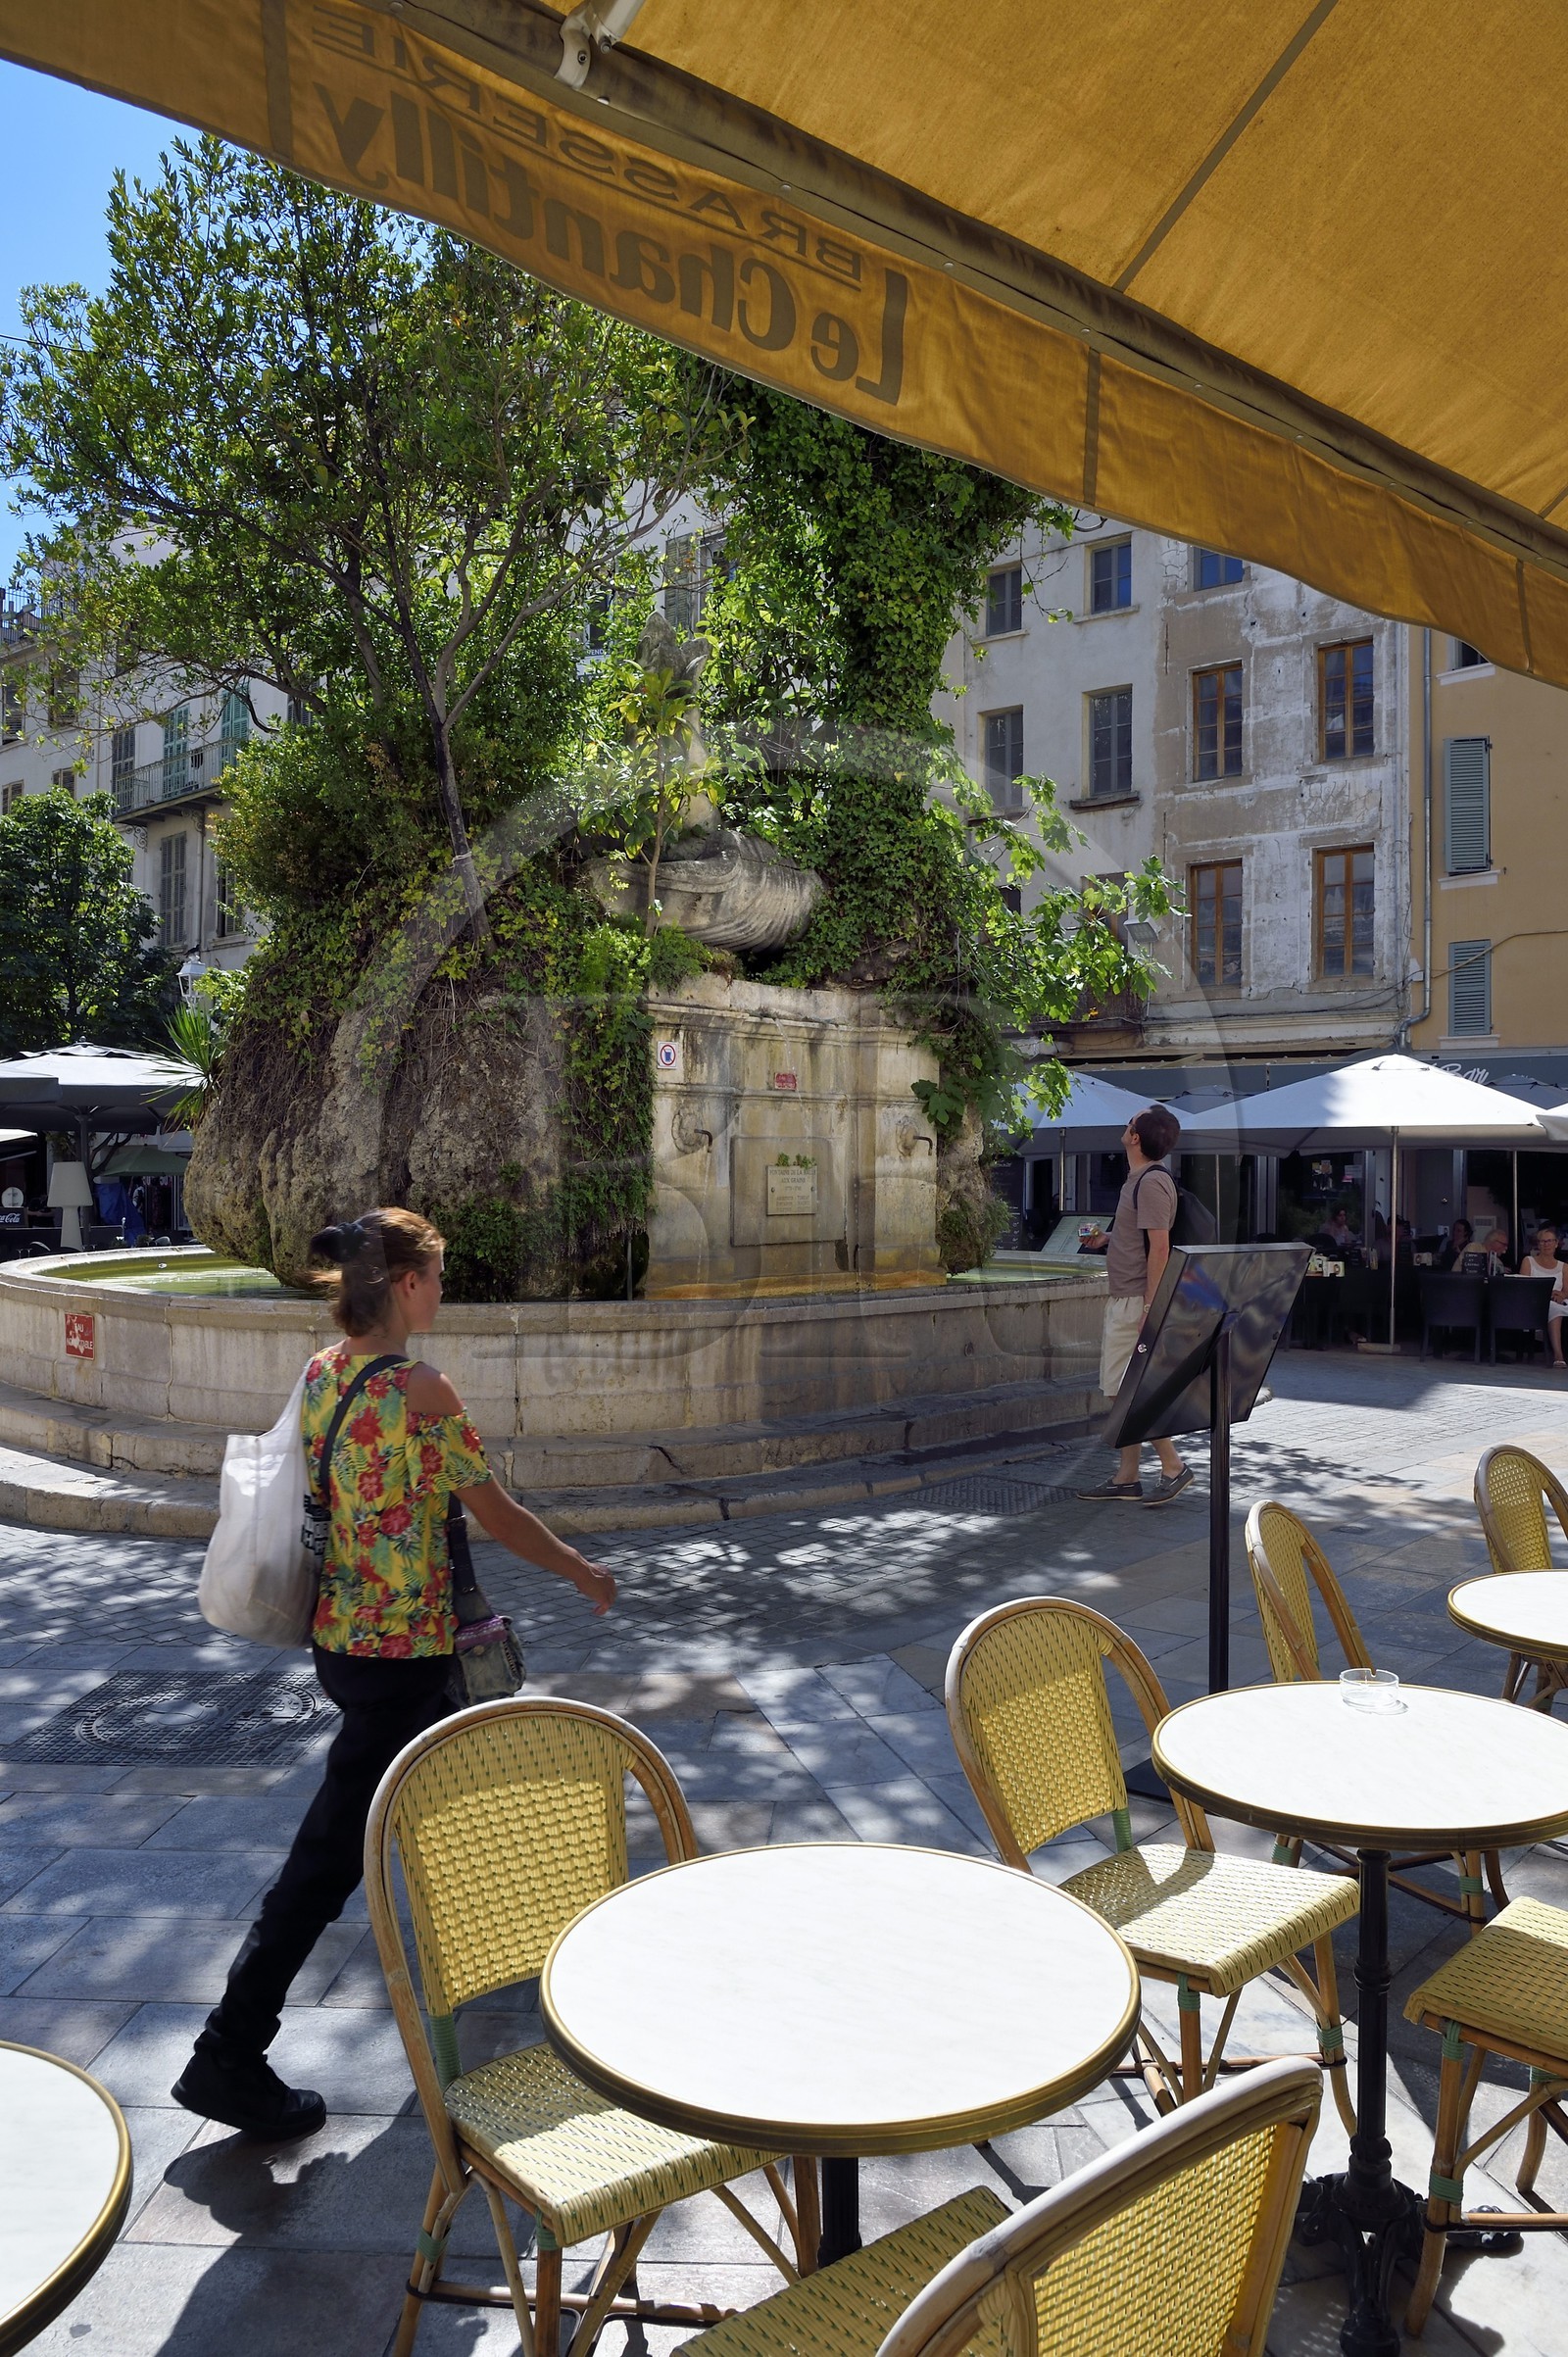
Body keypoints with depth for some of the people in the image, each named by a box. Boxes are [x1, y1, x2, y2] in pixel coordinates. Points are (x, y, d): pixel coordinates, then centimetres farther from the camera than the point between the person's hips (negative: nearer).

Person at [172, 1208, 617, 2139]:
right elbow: (497, 1512, -15)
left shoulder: (320, 1372, 0)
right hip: (402, 1647, -9)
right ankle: (230, 2055, 22)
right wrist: (583, 1570, 0)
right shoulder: (420, 1390, -23)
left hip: (338, 1634, 9)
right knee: (332, 1850, 7)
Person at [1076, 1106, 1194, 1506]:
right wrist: (1106, 1239, 11)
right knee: (1120, 1390, 12)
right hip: (1123, 1300, 10)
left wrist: (1150, 1308, -23)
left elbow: (1159, 1247, -21)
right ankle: (1126, 1477, 17)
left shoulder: (1152, 1182, -17)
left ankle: (1173, 1467, 1)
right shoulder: (1139, 1179, 15)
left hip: (1136, 1302, -10)